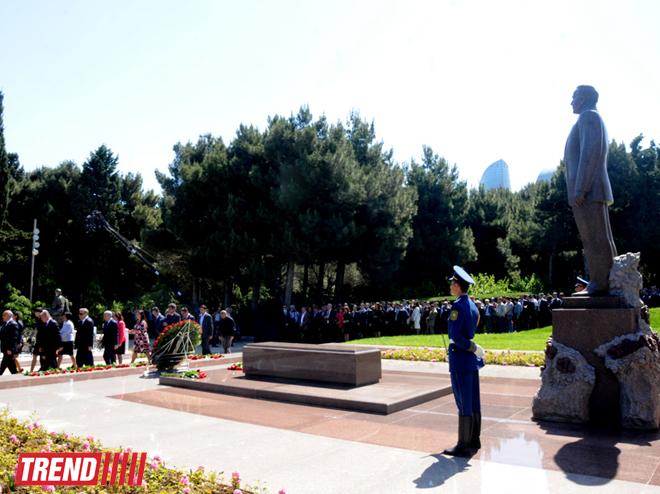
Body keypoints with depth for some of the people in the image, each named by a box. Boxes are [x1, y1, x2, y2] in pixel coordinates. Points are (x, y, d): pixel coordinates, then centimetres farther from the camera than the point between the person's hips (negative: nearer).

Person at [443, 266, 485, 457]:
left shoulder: (458, 306, -16)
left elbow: (455, 335, -22)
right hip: (472, 358, 9)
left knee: (464, 403, -3)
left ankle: (463, 446, 4)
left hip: (460, 359, -9)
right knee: (473, 401, 15)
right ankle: (474, 439, 25)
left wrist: (472, 348, -13)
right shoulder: (473, 306, 12)